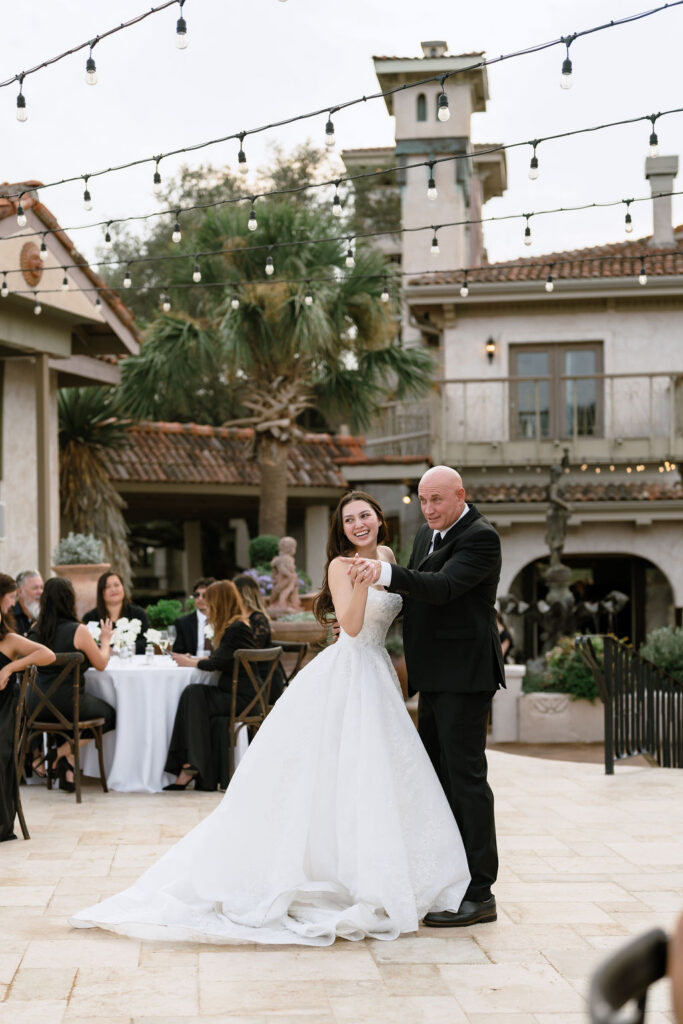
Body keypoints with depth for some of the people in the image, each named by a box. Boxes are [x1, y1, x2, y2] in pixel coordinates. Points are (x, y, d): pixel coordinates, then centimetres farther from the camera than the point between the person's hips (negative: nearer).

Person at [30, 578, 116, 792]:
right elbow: (101, 664, -3)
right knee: (109, 715, 22)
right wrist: (105, 640, 15)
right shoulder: (78, 631, -15)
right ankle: (61, 753, 8)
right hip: (68, 701, -6)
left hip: (38, 706, 6)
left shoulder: (36, 630, 1)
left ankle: (68, 772, 21)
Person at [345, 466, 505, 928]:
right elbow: (413, 594, 25)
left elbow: (443, 586, -28)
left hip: (463, 677, -10)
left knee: (465, 777, -8)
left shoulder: (480, 538, -13)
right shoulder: (427, 534, 15)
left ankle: (479, 893, -3)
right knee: (435, 775, 15)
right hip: (436, 677, 10)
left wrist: (383, 572, -40)